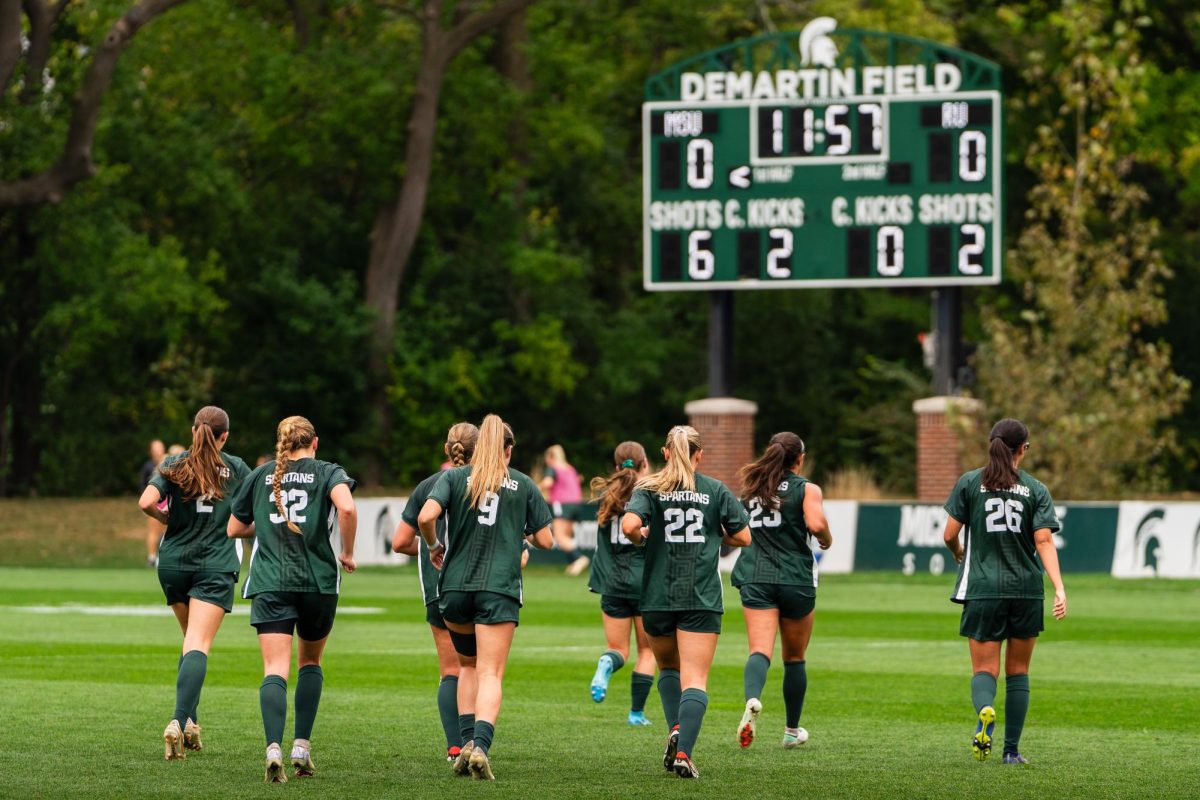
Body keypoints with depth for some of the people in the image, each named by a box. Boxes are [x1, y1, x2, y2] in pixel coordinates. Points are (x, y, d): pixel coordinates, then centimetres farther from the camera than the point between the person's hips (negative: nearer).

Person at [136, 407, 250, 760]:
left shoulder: (174, 464, 1)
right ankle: (180, 721, -30)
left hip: (173, 565, 2)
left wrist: (167, 520, 6)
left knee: (192, 640, 20)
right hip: (216, 566, -2)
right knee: (198, 647, -12)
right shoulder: (236, 468, 2)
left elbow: (146, 502, -13)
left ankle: (190, 721, 16)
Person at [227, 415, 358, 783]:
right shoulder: (327, 472, 4)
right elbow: (347, 507, -16)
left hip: (269, 583, 0)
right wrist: (347, 552, -2)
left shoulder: (259, 475, 12)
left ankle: (274, 748, -29)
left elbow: (234, 528, 17)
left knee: (275, 668, -8)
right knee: (310, 662, 21)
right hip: (318, 580, 0)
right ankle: (302, 747, 13)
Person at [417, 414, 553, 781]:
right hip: (500, 589, -1)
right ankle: (480, 746, -24)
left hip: (455, 586, 2)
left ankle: (467, 741, 9)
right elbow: (545, 540, 8)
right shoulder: (524, 485, 7)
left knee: (468, 665, 21)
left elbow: (426, 517, -12)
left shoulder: (454, 478, 5)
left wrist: (434, 546, 7)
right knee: (490, 674, -4)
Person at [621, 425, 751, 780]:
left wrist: (640, 536, 6)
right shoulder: (716, 491, 3)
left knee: (668, 667, 22)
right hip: (703, 598, -1)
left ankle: (676, 728, 0)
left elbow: (629, 525, -16)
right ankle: (684, 752, -20)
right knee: (694, 678, -4)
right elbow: (743, 537, 5)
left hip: (657, 595, 1)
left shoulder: (649, 489, 1)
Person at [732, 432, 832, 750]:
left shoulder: (751, 487, 11)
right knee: (794, 658, 16)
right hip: (796, 579, -2)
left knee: (760, 650, -11)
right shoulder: (806, 489, -1)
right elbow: (816, 524, -17)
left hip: (755, 578, 2)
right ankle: (792, 730, 27)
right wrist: (826, 540, 3)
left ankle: (752, 699, -43)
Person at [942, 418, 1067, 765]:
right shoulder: (1036, 490, 2)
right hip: (1026, 590, 1)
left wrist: (958, 553, 24)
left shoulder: (969, 483, 2)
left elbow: (950, 535, 1)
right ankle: (1011, 750, 11)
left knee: (984, 668, 2)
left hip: (982, 589, -1)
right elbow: (1044, 541, -9)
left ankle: (984, 711, -32)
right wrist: (1059, 588, -15)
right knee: (1018, 671, 13)